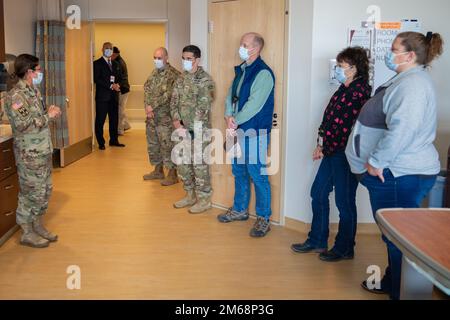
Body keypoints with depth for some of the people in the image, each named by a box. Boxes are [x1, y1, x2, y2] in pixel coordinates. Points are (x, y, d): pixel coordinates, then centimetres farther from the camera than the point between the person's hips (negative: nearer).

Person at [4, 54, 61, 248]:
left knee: (45, 190, 16)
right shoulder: (16, 96, -18)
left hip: (43, 151, 9)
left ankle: (38, 226, 31)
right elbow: (23, 125, -25)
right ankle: (27, 234, 16)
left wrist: (49, 112, 2)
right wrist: (48, 116, -18)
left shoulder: (33, 90, 10)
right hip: (29, 155, -9)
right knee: (31, 193, 1)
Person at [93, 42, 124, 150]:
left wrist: (117, 84, -4)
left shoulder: (115, 64, 18)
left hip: (114, 96, 6)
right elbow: (97, 79, -11)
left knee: (114, 119, 10)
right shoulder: (97, 63, -3)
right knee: (100, 120, -1)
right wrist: (110, 86, -17)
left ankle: (114, 140, 20)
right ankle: (101, 143, 6)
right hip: (102, 96, -6)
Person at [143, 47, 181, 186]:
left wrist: (152, 106, -16)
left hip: (165, 117, -8)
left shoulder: (173, 74, -11)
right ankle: (158, 171, 29)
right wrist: (148, 107, -9)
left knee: (167, 145, -5)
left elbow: (168, 95, -19)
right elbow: (147, 89, 6)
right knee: (153, 144, 15)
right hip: (152, 116, 8)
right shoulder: (154, 73, 13)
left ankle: (173, 174, 5)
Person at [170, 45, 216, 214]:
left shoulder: (205, 80, -11)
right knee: (183, 164, 13)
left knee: (199, 165, -2)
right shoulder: (181, 79, 11)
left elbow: (203, 108, -17)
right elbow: (174, 102, 8)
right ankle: (190, 195, 27)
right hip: (182, 129, 7)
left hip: (198, 130, -7)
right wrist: (177, 123, -7)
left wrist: (189, 129, -17)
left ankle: (204, 200, 10)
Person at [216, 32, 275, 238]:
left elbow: (254, 104, -20)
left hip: (255, 133, -9)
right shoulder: (241, 70, 14)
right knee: (239, 171, 17)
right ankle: (240, 210, 33)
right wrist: (229, 116, -6)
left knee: (257, 174, -3)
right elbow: (231, 96, 11)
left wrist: (236, 121, -12)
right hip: (238, 130, 9)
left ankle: (264, 218, 8)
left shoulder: (263, 73, -13)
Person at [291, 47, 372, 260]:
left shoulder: (359, 92, -17)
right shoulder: (345, 89, 13)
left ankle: (344, 249, 20)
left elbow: (346, 125, -20)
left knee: (344, 202, 3)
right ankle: (317, 241, 29)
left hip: (345, 154, -10)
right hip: (332, 152, 10)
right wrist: (321, 145, 8)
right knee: (318, 194, 15)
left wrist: (326, 147, -10)